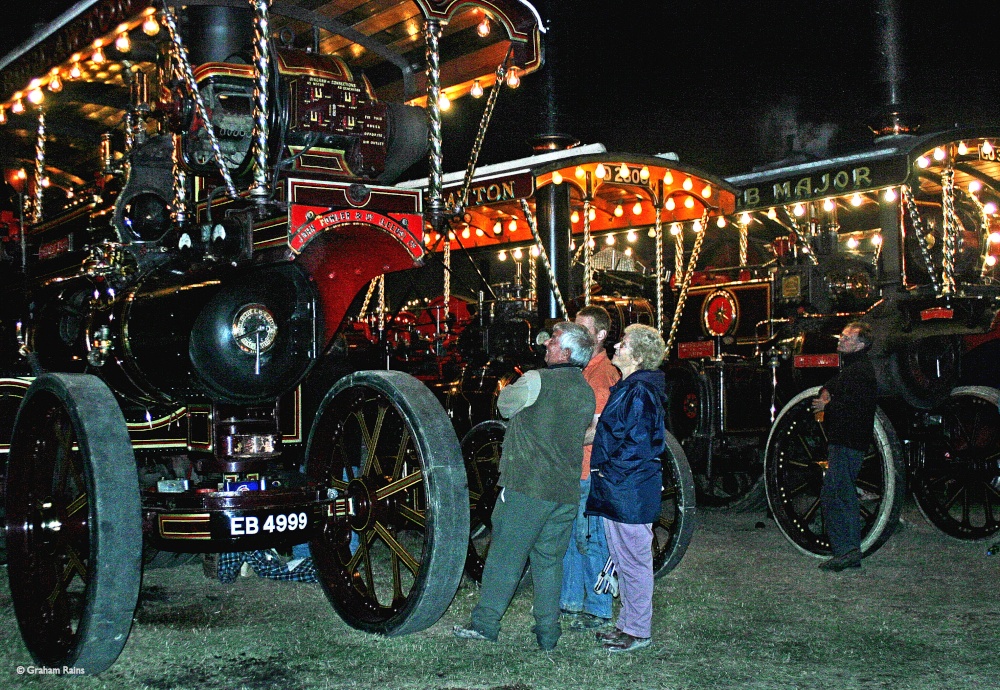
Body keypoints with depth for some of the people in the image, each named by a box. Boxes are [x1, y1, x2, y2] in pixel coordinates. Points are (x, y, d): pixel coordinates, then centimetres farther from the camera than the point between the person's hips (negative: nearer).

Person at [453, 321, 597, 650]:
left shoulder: (536, 380, -11)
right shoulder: (587, 392, 10)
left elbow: (504, 405, 3)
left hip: (527, 486, -6)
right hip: (566, 490, 6)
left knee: (505, 554, 2)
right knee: (549, 560, 12)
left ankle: (485, 623, 9)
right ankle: (548, 632, 14)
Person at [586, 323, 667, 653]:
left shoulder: (641, 391, -17)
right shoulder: (627, 388, 15)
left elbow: (638, 446, -23)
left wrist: (609, 472, -16)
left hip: (631, 492, -10)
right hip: (616, 491, 10)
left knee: (633, 561, 0)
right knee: (623, 559, 17)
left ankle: (638, 631, 10)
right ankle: (627, 623, 27)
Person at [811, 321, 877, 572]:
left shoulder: (861, 370, -15)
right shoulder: (852, 367, 19)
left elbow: (854, 407, -24)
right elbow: (836, 383, 35)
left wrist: (827, 407, -11)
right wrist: (826, 391, 11)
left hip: (847, 444, -11)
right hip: (844, 441, 11)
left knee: (832, 494, -13)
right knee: (846, 495, 14)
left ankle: (845, 550, -12)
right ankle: (852, 552, 20)